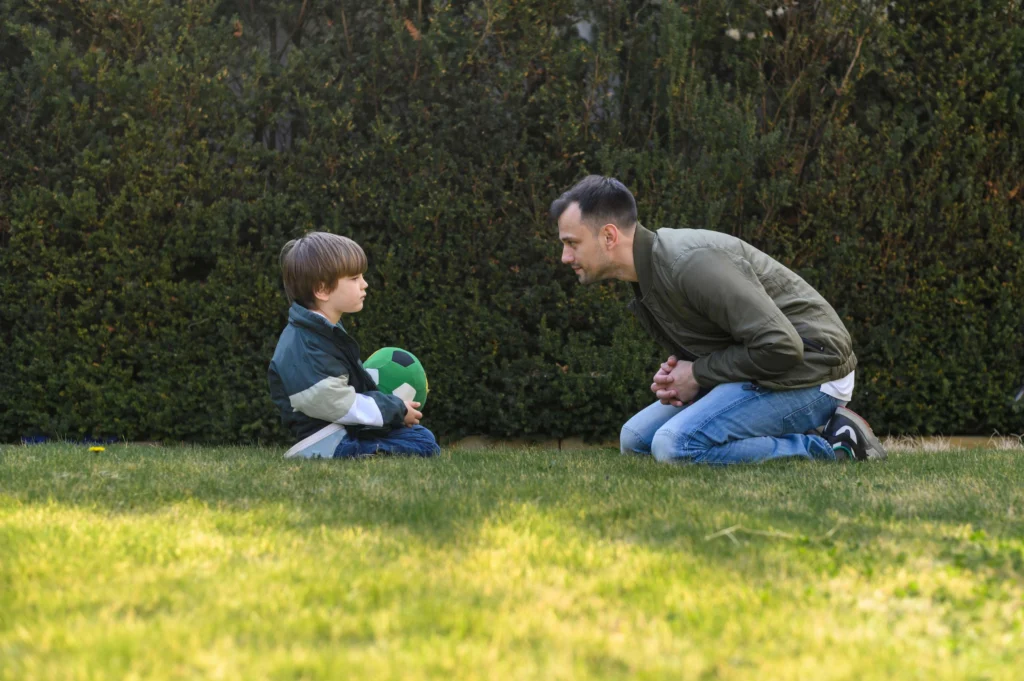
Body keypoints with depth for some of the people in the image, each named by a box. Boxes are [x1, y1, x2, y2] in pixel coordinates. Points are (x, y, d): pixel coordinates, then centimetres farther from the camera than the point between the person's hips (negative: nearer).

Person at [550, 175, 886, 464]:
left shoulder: (692, 262, -24)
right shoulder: (645, 276, 8)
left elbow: (781, 345, -28)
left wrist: (698, 374, -15)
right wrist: (676, 379, -3)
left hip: (806, 370, -10)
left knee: (675, 447, -26)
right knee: (635, 438, 10)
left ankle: (825, 448, -11)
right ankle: (803, 434, 8)